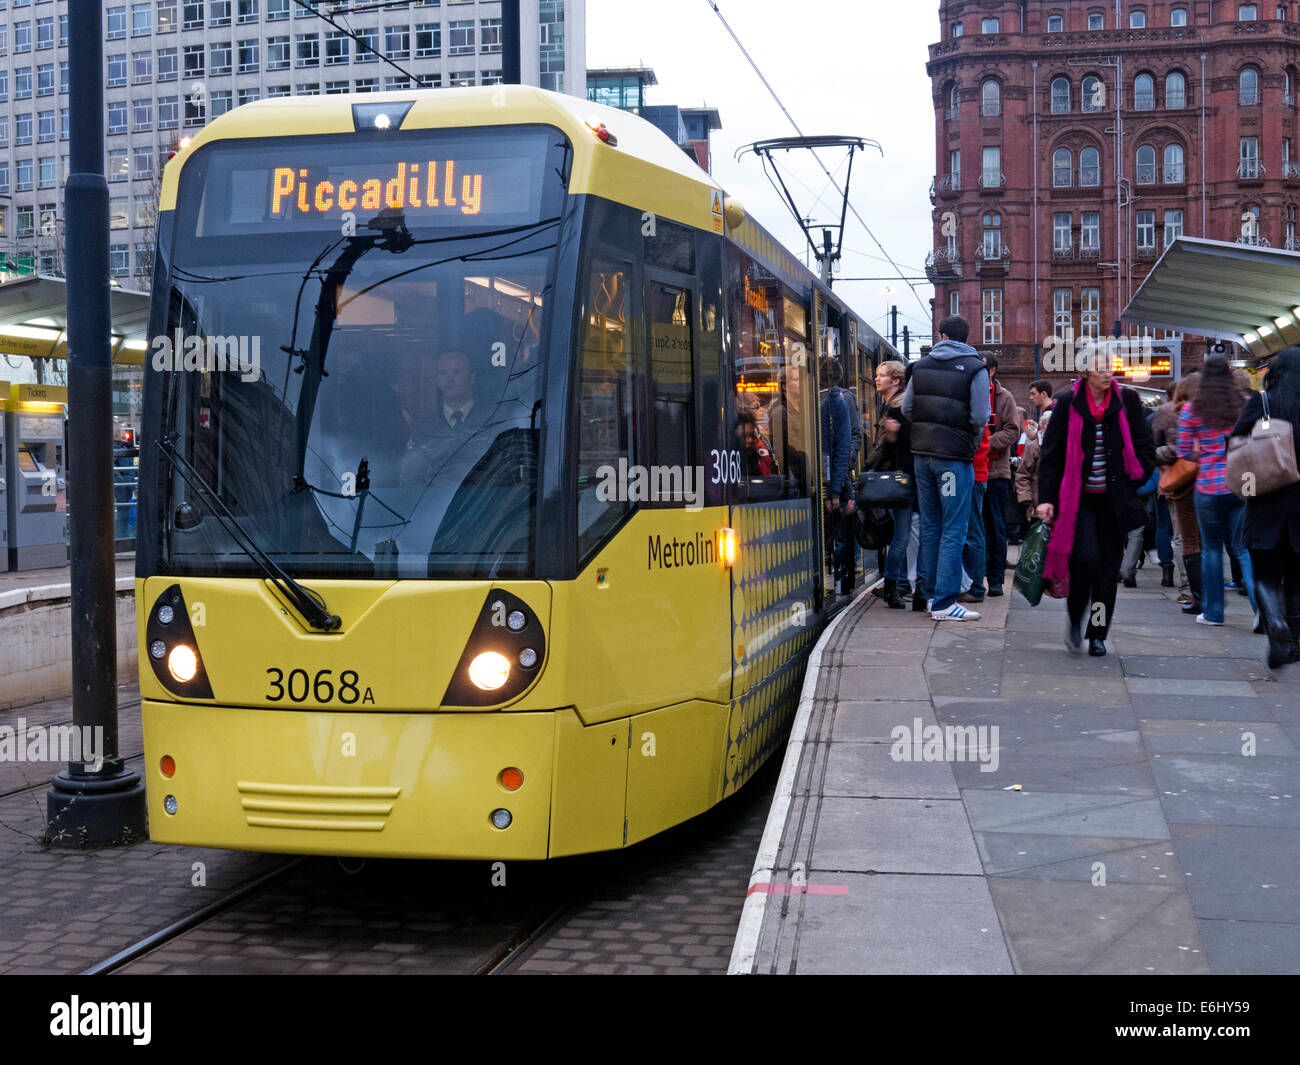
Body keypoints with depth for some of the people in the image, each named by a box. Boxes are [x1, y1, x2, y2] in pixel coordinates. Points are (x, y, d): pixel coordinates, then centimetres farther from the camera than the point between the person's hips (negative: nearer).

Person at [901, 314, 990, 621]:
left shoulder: (921, 365, 10)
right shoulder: (975, 368, -5)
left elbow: (906, 408, 9)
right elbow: (980, 417, -12)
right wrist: (972, 442, 6)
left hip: (922, 454, 5)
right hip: (955, 456, -5)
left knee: (929, 526, 15)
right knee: (953, 529, -2)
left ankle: (925, 592, 21)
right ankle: (944, 602, -5)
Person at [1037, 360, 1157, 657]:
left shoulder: (1127, 400, 2)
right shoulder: (1067, 403, -2)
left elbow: (1145, 449, 9)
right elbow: (1051, 453, 0)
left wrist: (1130, 487, 2)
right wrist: (1046, 498, -6)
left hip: (1113, 499, 2)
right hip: (1079, 497, -2)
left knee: (1108, 565, 5)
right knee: (1086, 557, -19)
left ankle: (1097, 634, 17)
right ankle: (1075, 619, 6)